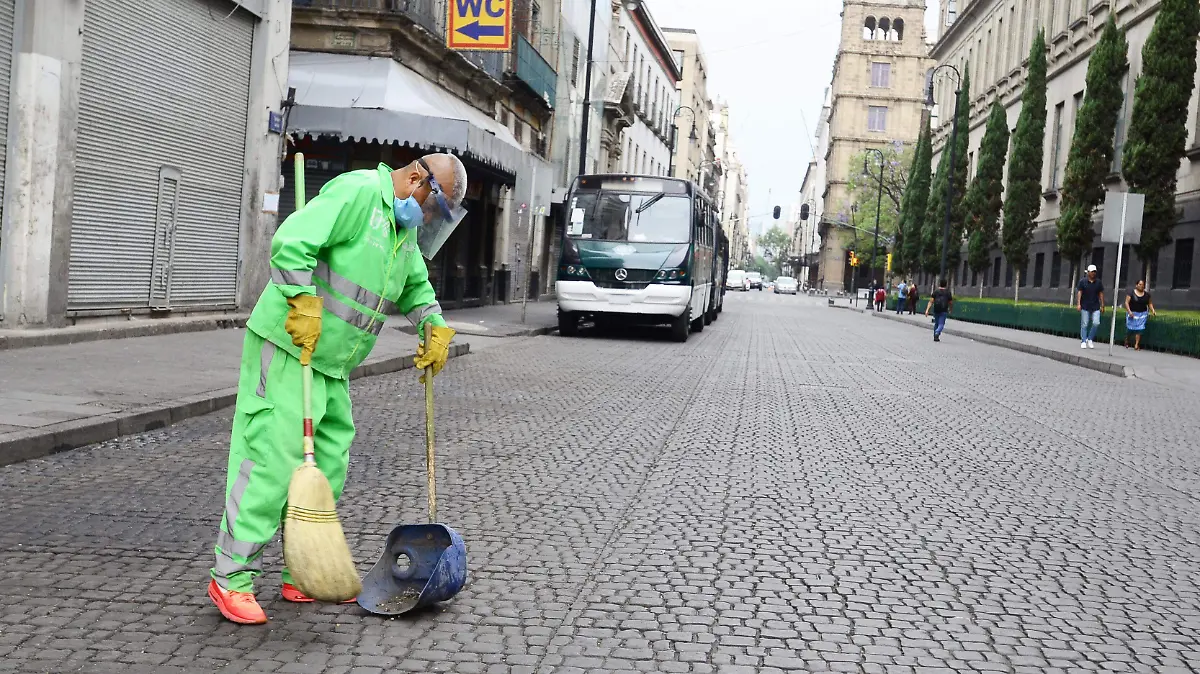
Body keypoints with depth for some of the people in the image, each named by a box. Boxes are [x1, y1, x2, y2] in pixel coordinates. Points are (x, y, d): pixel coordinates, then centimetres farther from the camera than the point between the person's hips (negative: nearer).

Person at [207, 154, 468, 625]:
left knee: (328, 466, 10)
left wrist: (436, 328, 12)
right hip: (287, 347, -10)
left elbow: (416, 287, 27)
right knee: (275, 460, -11)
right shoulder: (358, 192, -15)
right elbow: (291, 242, -24)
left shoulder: (404, 228, 15)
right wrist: (305, 306, -27)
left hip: (331, 363, 10)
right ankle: (231, 577, -2)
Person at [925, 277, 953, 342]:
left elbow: (931, 302, -7)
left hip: (936, 310, 2)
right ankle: (937, 333, -30)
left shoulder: (935, 292, 1)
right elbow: (951, 303, 4)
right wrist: (950, 310, 22)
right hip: (944, 311, -2)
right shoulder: (948, 293, 1)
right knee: (941, 324, -2)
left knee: (936, 323, 16)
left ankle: (936, 337, 20)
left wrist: (927, 310, -11)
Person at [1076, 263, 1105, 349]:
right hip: (1085, 307, -2)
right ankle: (1083, 341, 7)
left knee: (1096, 323, -9)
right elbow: (1079, 292, -4)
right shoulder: (1083, 281, -1)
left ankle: (1090, 339, 9)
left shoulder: (1099, 282, 6)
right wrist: (1078, 304, -13)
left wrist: (1102, 306, 6)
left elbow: (1101, 294, 9)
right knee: (1084, 324, 0)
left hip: (1096, 307, 2)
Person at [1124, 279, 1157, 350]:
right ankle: (1126, 341, 28)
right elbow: (1126, 302, -8)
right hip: (1132, 313, -3)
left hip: (1142, 314, 3)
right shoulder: (1131, 293, -5)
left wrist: (1153, 311, 2)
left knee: (1139, 329, -7)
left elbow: (1150, 304, 16)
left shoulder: (1147, 295, 7)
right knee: (1130, 328, 0)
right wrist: (1129, 311, -18)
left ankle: (1136, 345, -6)